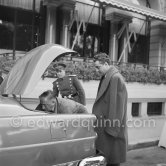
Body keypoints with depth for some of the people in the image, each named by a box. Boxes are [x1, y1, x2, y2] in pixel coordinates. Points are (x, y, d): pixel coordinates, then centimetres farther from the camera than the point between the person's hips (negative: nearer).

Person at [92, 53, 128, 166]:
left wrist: (111, 128, -19)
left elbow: (116, 104, -20)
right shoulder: (107, 77, 12)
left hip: (112, 125, -9)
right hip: (104, 122, 9)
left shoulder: (115, 78, -17)